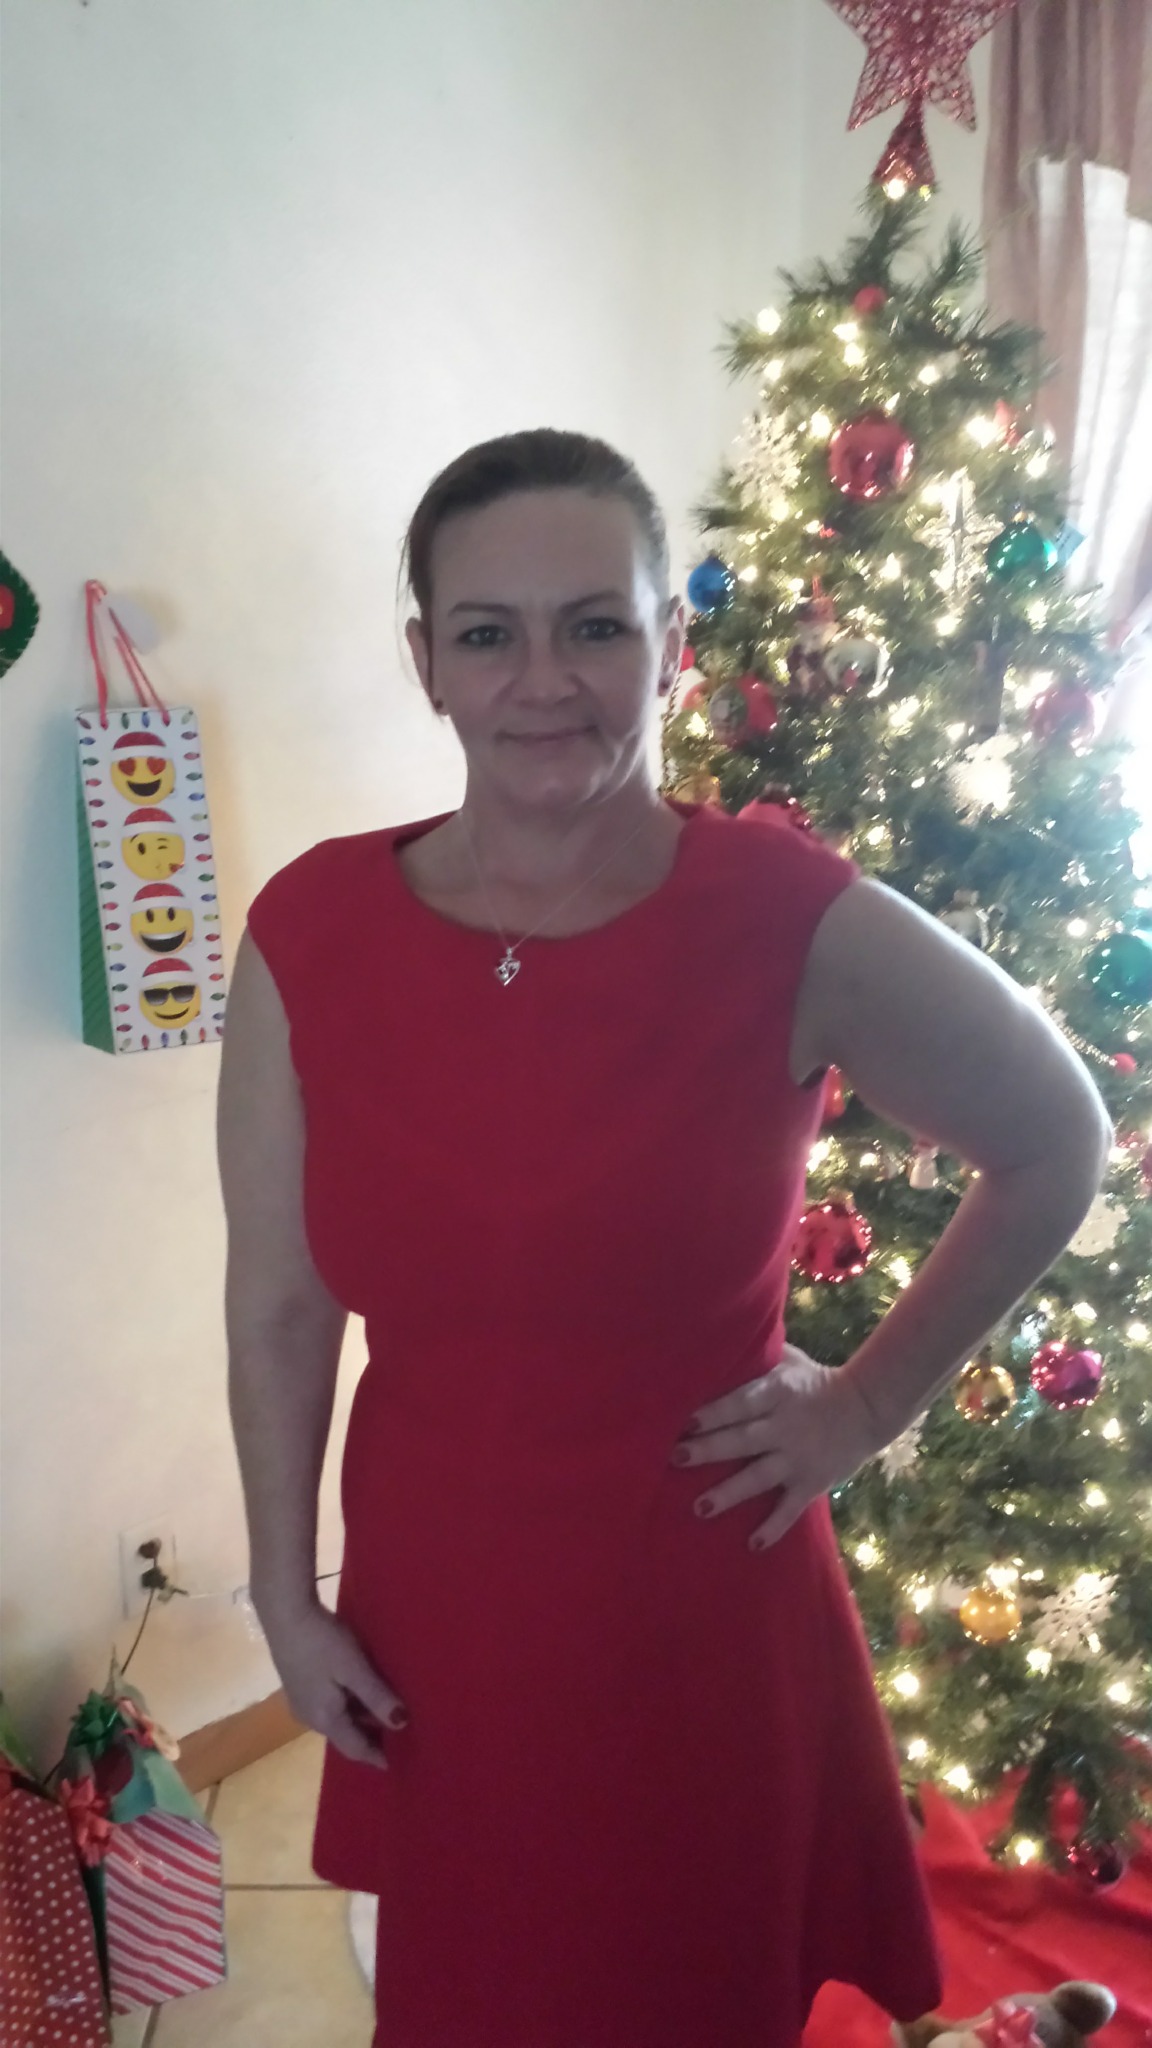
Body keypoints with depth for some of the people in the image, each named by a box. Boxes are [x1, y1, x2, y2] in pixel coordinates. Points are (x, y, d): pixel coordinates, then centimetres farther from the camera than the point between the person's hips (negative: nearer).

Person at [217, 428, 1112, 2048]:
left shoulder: (796, 924, -17)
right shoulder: (308, 935, -10)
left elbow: (1055, 1148, -1)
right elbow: (279, 1310, -1)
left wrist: (874, 1398, -1)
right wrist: (287, 1600, 3)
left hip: (702, 1611, -2)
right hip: (430, 1619, 2)